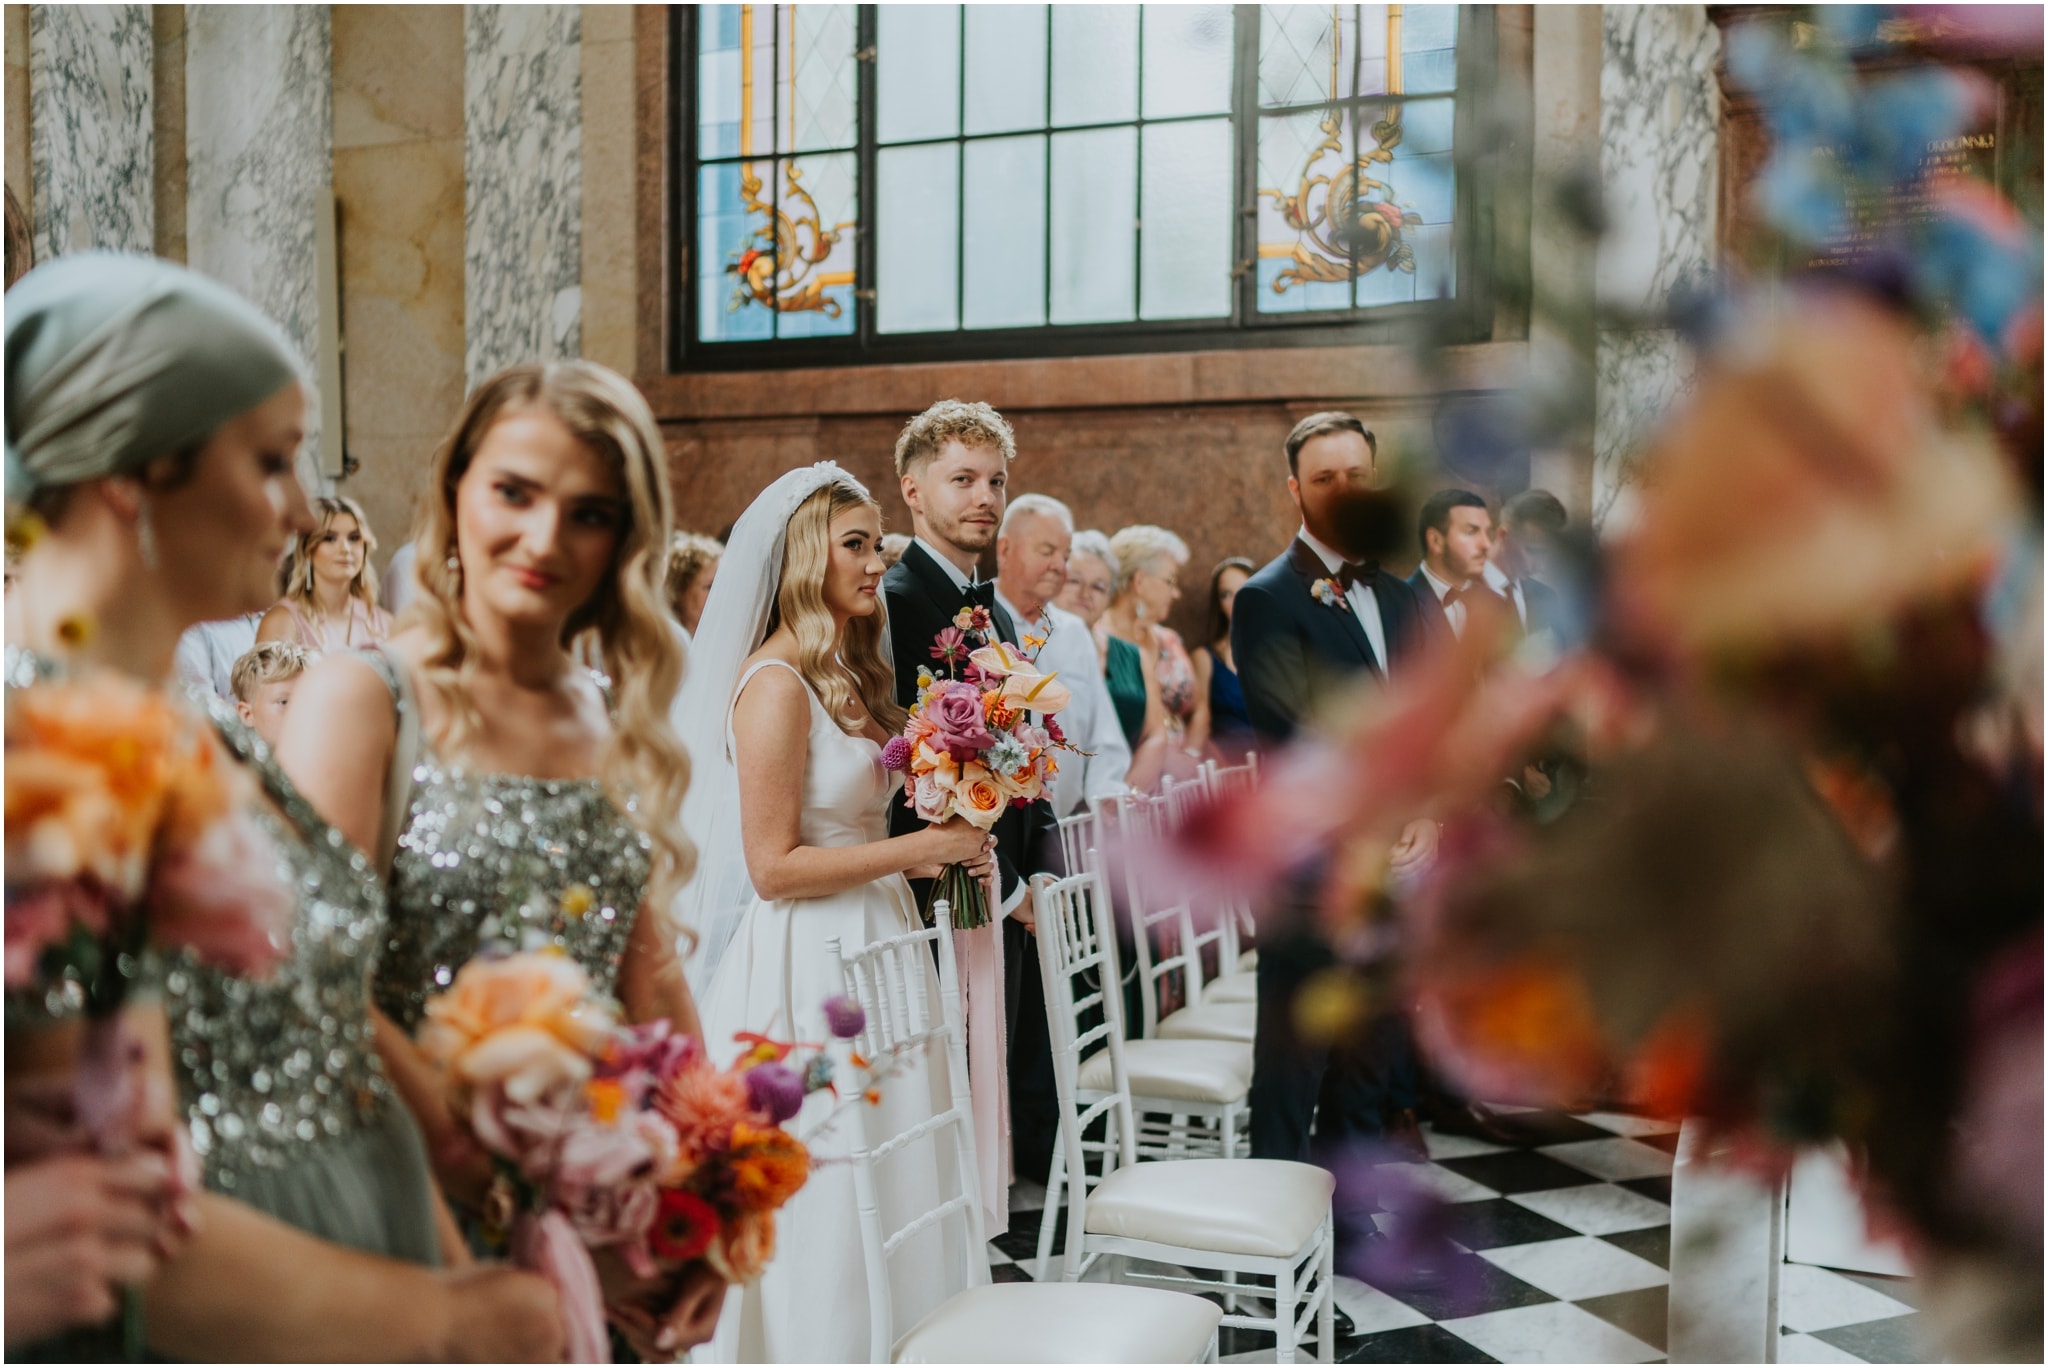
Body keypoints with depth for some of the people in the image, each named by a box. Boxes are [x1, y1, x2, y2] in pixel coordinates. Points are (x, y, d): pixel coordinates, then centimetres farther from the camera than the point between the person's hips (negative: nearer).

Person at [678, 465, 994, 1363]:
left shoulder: (850, 672, 12)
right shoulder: (776, 684, -16)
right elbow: (773, 866, -19)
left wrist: (947, 847, 5)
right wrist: (920, 847, -16)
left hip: (871, 944, 9)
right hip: (810, 963, -9)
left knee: (887, 1201, 16)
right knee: (826, 1209, 2)